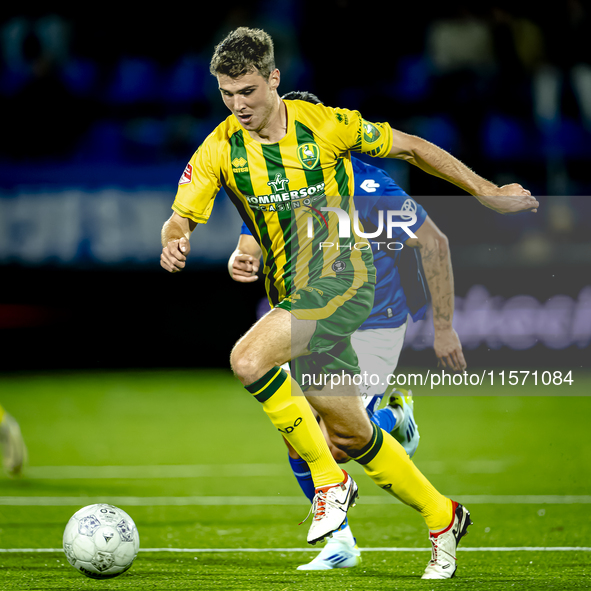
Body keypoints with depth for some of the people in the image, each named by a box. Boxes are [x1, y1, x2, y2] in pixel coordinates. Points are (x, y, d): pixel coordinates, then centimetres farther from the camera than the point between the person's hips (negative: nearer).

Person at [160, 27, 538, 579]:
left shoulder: (325, 124, -9)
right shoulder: (220, 149, -1)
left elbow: (410, 148, 2)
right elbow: (180, 218, -4)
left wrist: (487, 193, 5)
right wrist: (175, 242, -29)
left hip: (343, 277, -5)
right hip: (291, 294, 5)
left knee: (249, 360, -28)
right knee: (348, 432, 10)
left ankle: (330, 480, -14)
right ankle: (442, 518, 30)